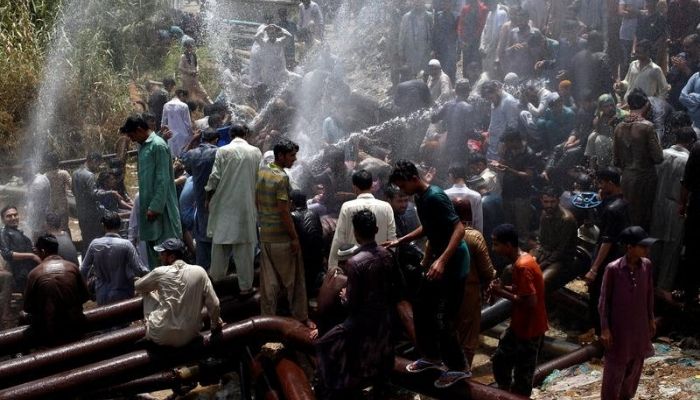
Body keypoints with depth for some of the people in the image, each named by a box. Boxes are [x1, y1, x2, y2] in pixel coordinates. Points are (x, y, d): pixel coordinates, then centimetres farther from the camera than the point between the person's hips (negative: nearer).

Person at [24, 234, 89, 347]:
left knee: (23, 316, 23)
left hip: (48, 334, -3)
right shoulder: (72, 267, -3)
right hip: (75, 329, 3)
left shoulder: (34, 273, -9)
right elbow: (85, 296, 6)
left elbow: (27, 308, -1)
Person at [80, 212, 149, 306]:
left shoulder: (94, 244, -7)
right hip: (122, 297, -3)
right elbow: (140, 271, -17)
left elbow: (83, 270, 2)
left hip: (101, 299, 3)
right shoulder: (126, 245, -16)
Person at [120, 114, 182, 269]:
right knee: (151, 244, 11)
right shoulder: (143, 146, 14)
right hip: (148, 205, 9)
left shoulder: (158, 146, -12)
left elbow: (163, 180, -17)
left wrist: (155, 207, -19)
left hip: (160, 206, -9)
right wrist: (143, 206, 13)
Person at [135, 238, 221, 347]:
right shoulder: (199, 272, -5)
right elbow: (214, 304, -3)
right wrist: (215, 325, 15)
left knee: (149, 293, 19)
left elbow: (137, 287, 12)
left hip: (161, 337, -2)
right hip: (189, 336, 2)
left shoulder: (160, 272, -7)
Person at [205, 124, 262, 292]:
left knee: (220, 240, 16)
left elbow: (215, 177, -7)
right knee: (244, 244, 3)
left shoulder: (223, 151, -6)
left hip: (224, 203, 0)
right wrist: (256, 199, 17)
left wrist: (209, 197, 7)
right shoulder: (256, 152, -1)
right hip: (246, 204, 0)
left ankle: (216, 275, 31)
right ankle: (245, 285, 7)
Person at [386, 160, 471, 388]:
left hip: (453, 264, -10)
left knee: (443, 318, -6)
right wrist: (400, 241, 15)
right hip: (437, 261, 10)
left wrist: (442, 261, -36)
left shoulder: (435, 197, -22)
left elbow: (459, 229, -27)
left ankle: (457, 368, 9)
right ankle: (431, 356, 31)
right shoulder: (420, 198, 7)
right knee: (421, 307, 15)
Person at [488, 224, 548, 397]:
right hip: (519, 325, 10)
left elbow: (531, 302, -29)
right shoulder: (523, 259, 4)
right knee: (500, 359, 23)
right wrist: (504, 288, -1)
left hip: (529, 329, -10)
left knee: (522, 376, 6)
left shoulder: (522, 267, -27)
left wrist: (502, 293, -19)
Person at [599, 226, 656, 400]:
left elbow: (649, 294, 8)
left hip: (640, 324, 5)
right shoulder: (613, 269, -20)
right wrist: (605, 328, -12)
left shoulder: (647, 265, -6)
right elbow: (604, 300, -12)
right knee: (615, 367, 7)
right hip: (619, 326, -5)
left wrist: (651, 318, 13)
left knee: (635, 364, 19)